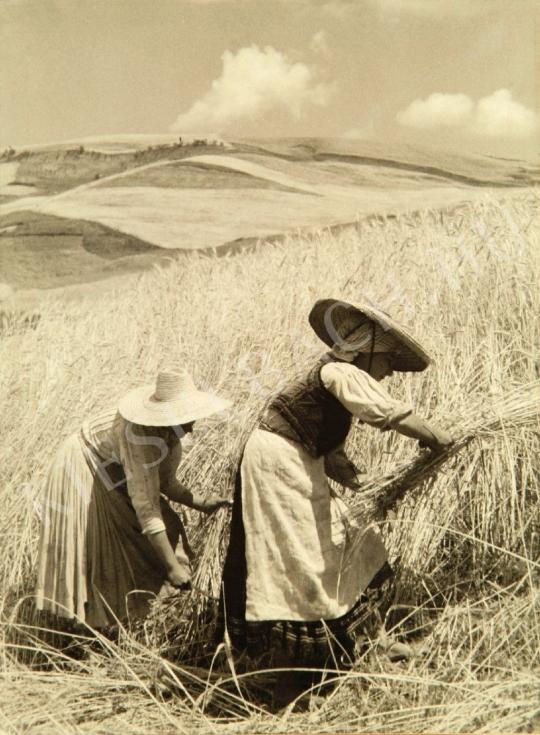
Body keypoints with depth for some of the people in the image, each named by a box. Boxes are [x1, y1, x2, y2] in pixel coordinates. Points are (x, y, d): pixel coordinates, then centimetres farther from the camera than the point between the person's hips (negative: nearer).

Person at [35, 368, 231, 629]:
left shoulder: (171, 435, -14)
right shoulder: (141, 436, -39)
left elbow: (166, 483, 0)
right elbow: (146, 509, -41)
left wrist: (202, 504, -15)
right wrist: (173, 567, -39)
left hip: (113, 475, 8)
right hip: (83, 474, -8)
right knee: (91, 552, 0)